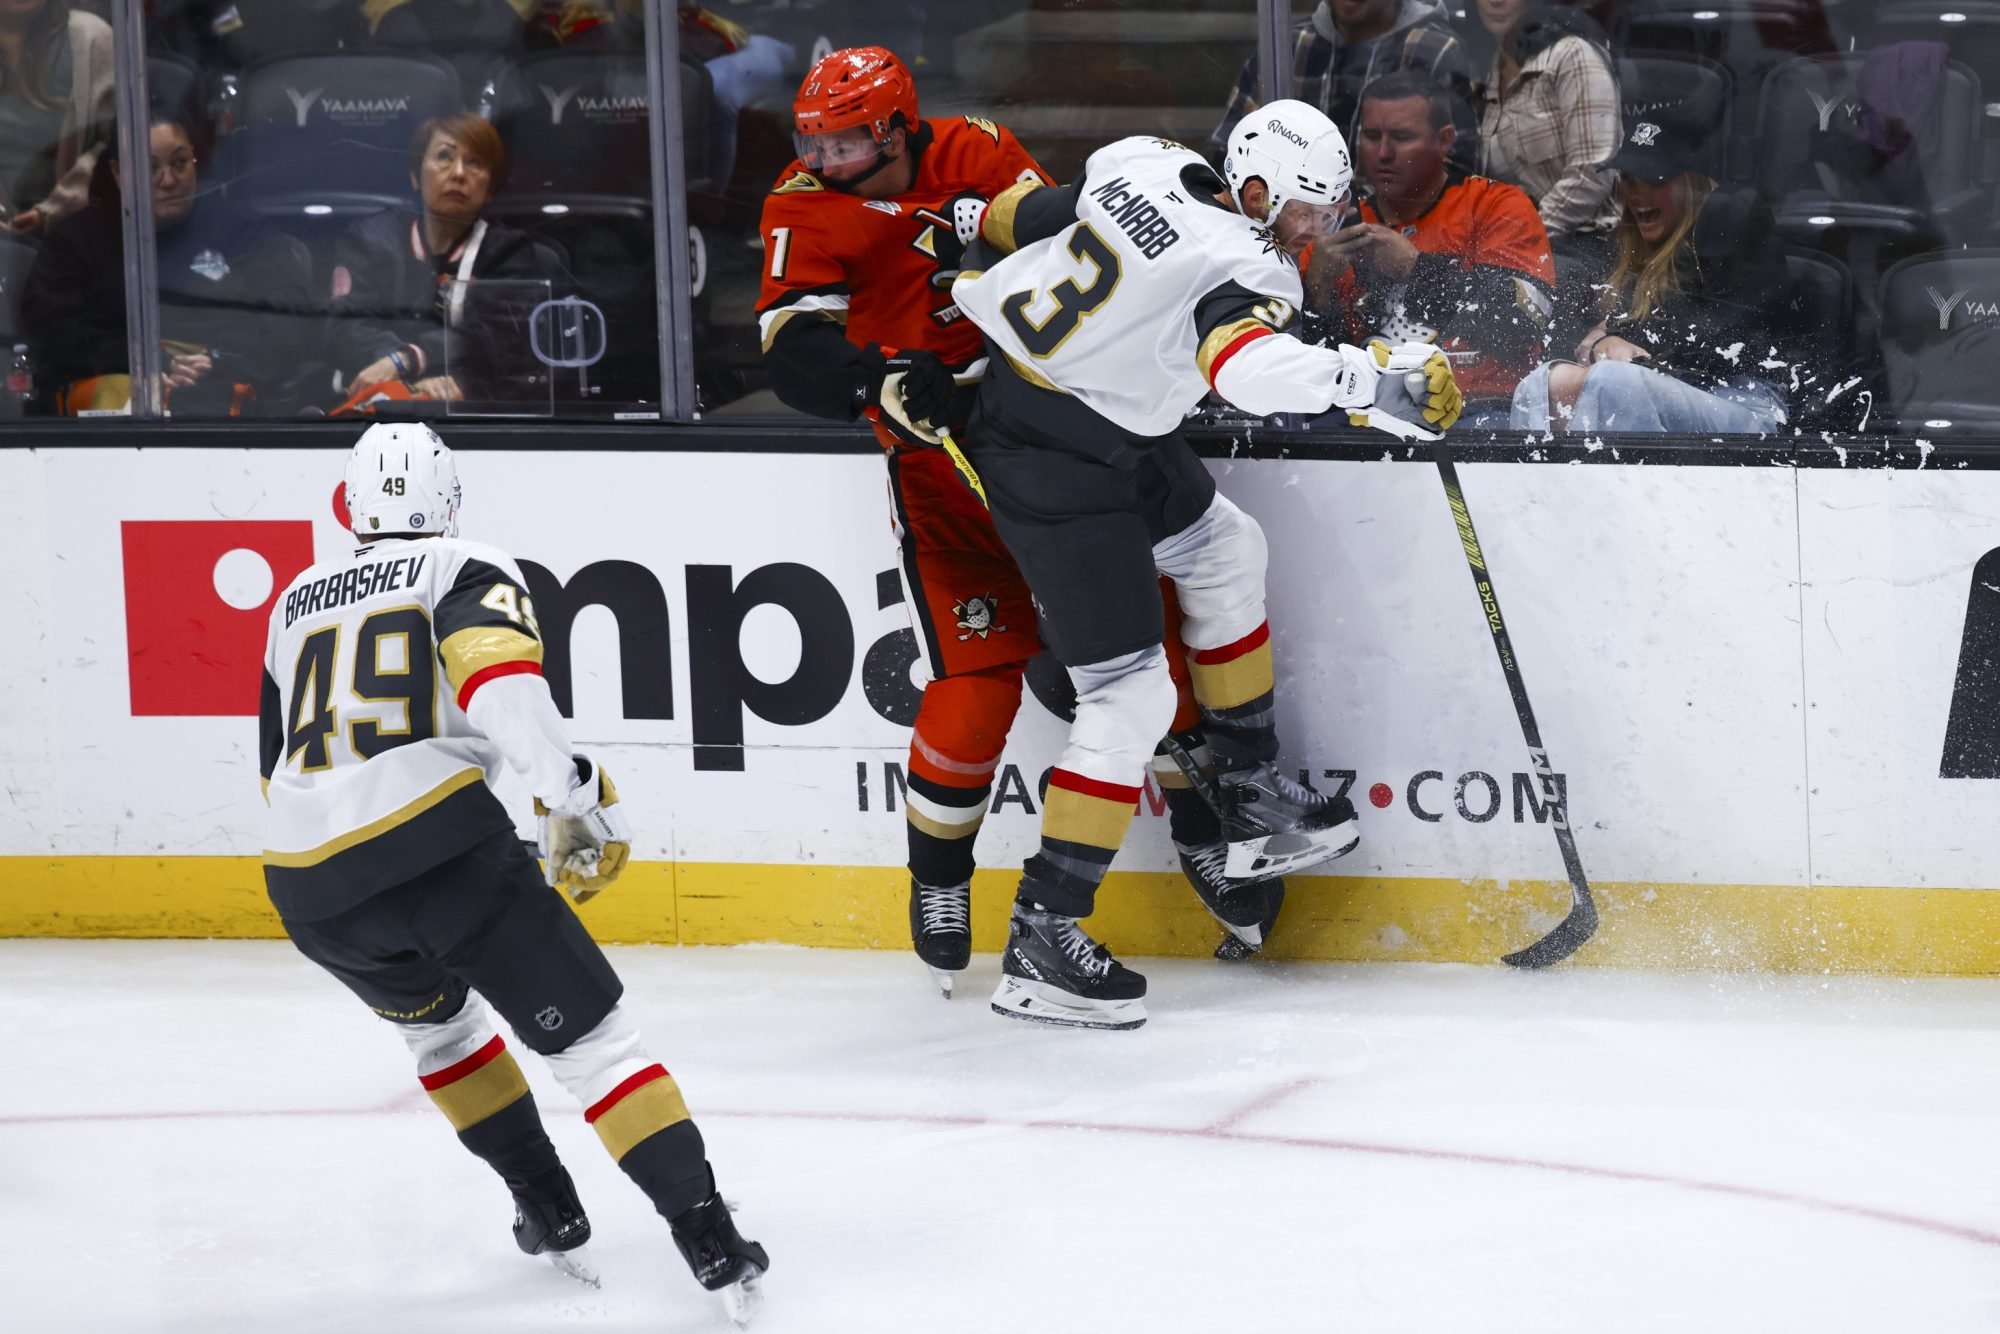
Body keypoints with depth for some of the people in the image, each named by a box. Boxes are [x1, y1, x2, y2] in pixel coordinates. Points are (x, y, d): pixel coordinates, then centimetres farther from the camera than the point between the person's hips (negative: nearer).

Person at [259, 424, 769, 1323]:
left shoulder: (297, 603, 27)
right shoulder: (466, 573, 9)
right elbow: (499, 673, -14)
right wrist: (572, 793, -19)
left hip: (308, 884, 5)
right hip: (441, 845, -5)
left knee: (435, 1020, 33)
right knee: (590, 1037, 0)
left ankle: (550, 1213, 29)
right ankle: (710, 1241, -13)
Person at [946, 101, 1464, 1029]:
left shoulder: (1140, 166, -1)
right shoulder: (1243, 266, -24)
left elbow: (1013, 220, 11)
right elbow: (1248, 367, -44)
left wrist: (978, 269, 29)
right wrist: (1370, 381, -51)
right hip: (1059, 470, -10)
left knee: (1225, 549, 28)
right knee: (1130, 699, -8)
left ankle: (1248, 797, 38)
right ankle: (1040, 941, -4)